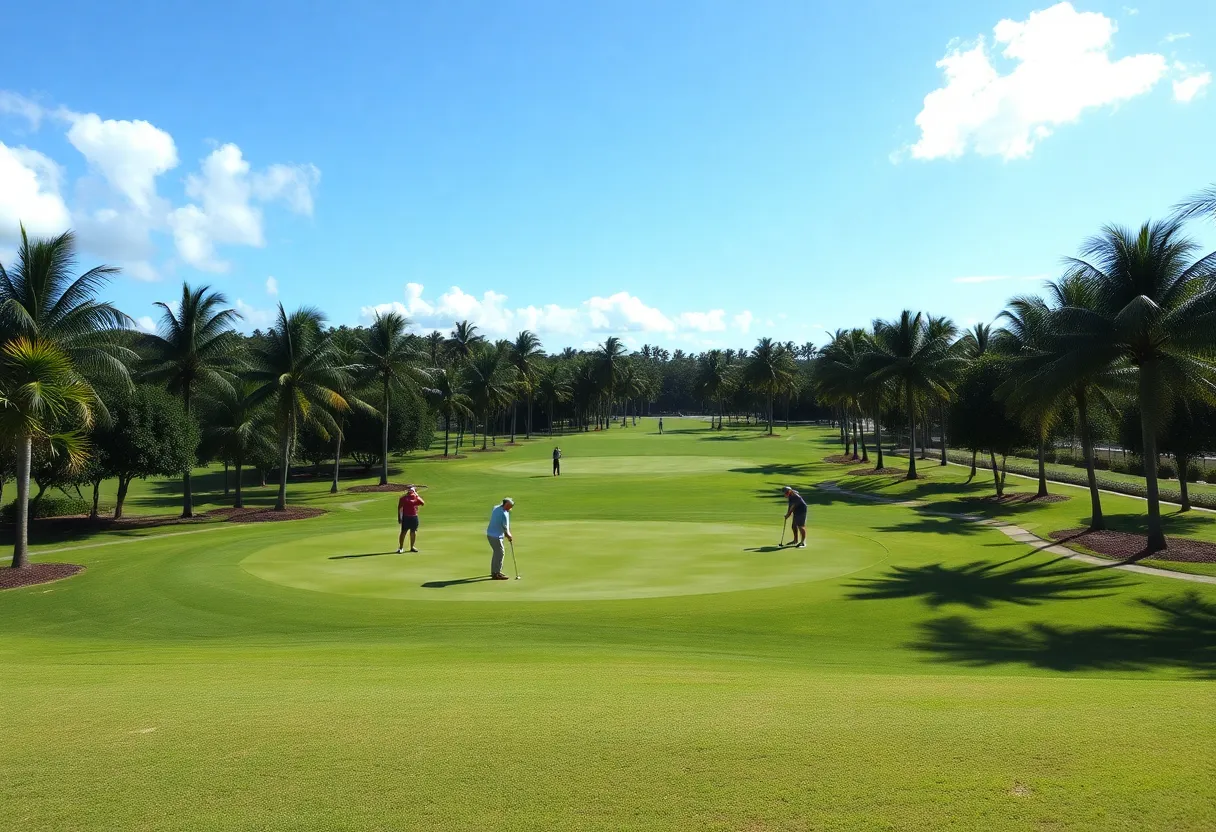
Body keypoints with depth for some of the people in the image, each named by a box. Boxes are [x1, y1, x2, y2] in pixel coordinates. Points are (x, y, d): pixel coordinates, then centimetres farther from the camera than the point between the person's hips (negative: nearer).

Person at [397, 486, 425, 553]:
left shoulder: (416, 497, 7)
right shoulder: (403, 497, 1)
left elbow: (423, 503, -6)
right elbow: (399, 508, 2)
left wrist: (417, 495, -11)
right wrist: (399, 517, -2)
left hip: (414, 517, 3)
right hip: (406, 517, -3)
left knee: (413, 532, 10)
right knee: (403, 532, -7)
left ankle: (412, 547, 22)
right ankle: (400, 548, -3)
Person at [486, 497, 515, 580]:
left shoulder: (496, 508, 3)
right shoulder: (503, 514, -23)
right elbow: (505, 527, -10)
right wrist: (509, 536, 4)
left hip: (490, 534, 10)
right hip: (496, 536, -10)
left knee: (496, 552, 20)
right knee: (500, 553, -4)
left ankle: (494, 571, 30)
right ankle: (496, 574, -2)